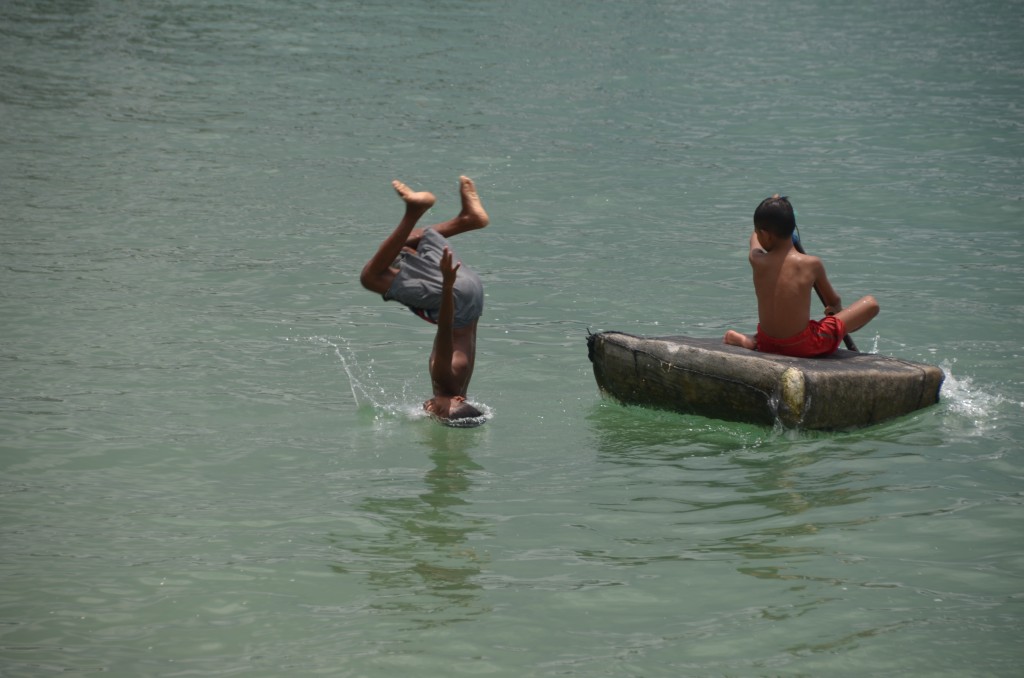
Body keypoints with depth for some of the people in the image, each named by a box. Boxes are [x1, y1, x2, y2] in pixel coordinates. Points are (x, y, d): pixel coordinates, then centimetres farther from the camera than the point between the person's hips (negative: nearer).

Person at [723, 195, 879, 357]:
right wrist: (836, 308, 31)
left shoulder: (757, 261, -6)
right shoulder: (812, 264, -11)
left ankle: (749, 341, 15)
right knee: (870, 303, 5)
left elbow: (754, 239, 21)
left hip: (767, 344, 3)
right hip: (804, 347, -3)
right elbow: (834, 302, 6)